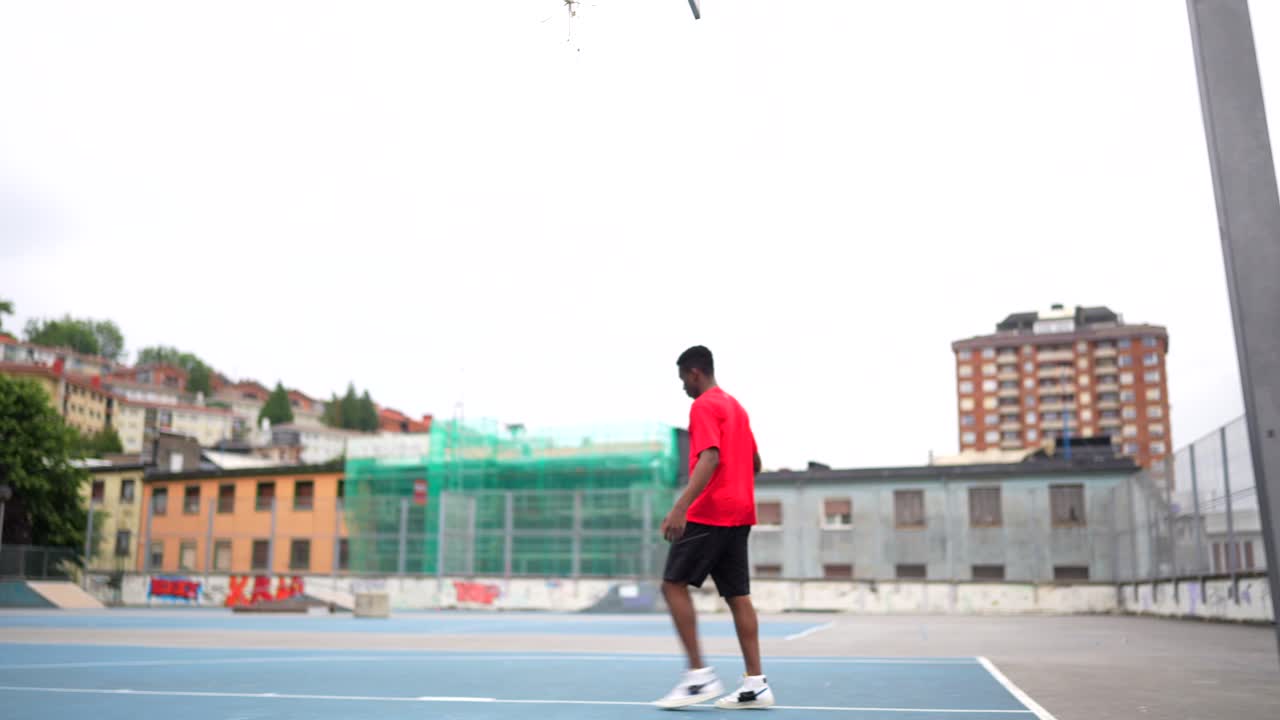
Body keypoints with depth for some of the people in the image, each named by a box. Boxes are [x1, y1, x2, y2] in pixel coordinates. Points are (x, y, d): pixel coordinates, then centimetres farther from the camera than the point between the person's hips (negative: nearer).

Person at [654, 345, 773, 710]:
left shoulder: (704, 406, -8)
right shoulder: (736, 407, 18)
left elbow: (710, 458, -22)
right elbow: (755, 463, 24)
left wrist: (680, 507, -30)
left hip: (708, 513, -9)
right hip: (739, 513, 9)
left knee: (673, 584, -4)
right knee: (738, 595, 7)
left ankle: (699, 676, -8)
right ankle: (756, 684, 6)